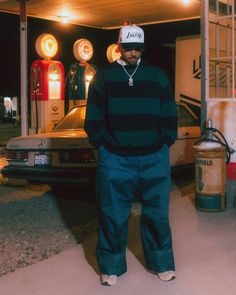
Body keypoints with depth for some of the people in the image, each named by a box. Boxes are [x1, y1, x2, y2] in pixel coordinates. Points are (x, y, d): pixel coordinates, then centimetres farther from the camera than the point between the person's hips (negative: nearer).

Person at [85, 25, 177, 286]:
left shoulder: (157, 76, 7)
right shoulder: (104, 76, 4)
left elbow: (169, 115, 8)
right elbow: (93, 117, 5)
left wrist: (165, 144, 2)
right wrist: (102, 146, -1)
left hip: (154, 158, 1)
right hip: (114, 159, 0)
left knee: (156, 213, 8)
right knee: (112, 213, 5)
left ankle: (160, 262, 26)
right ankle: (111, 266, 22)